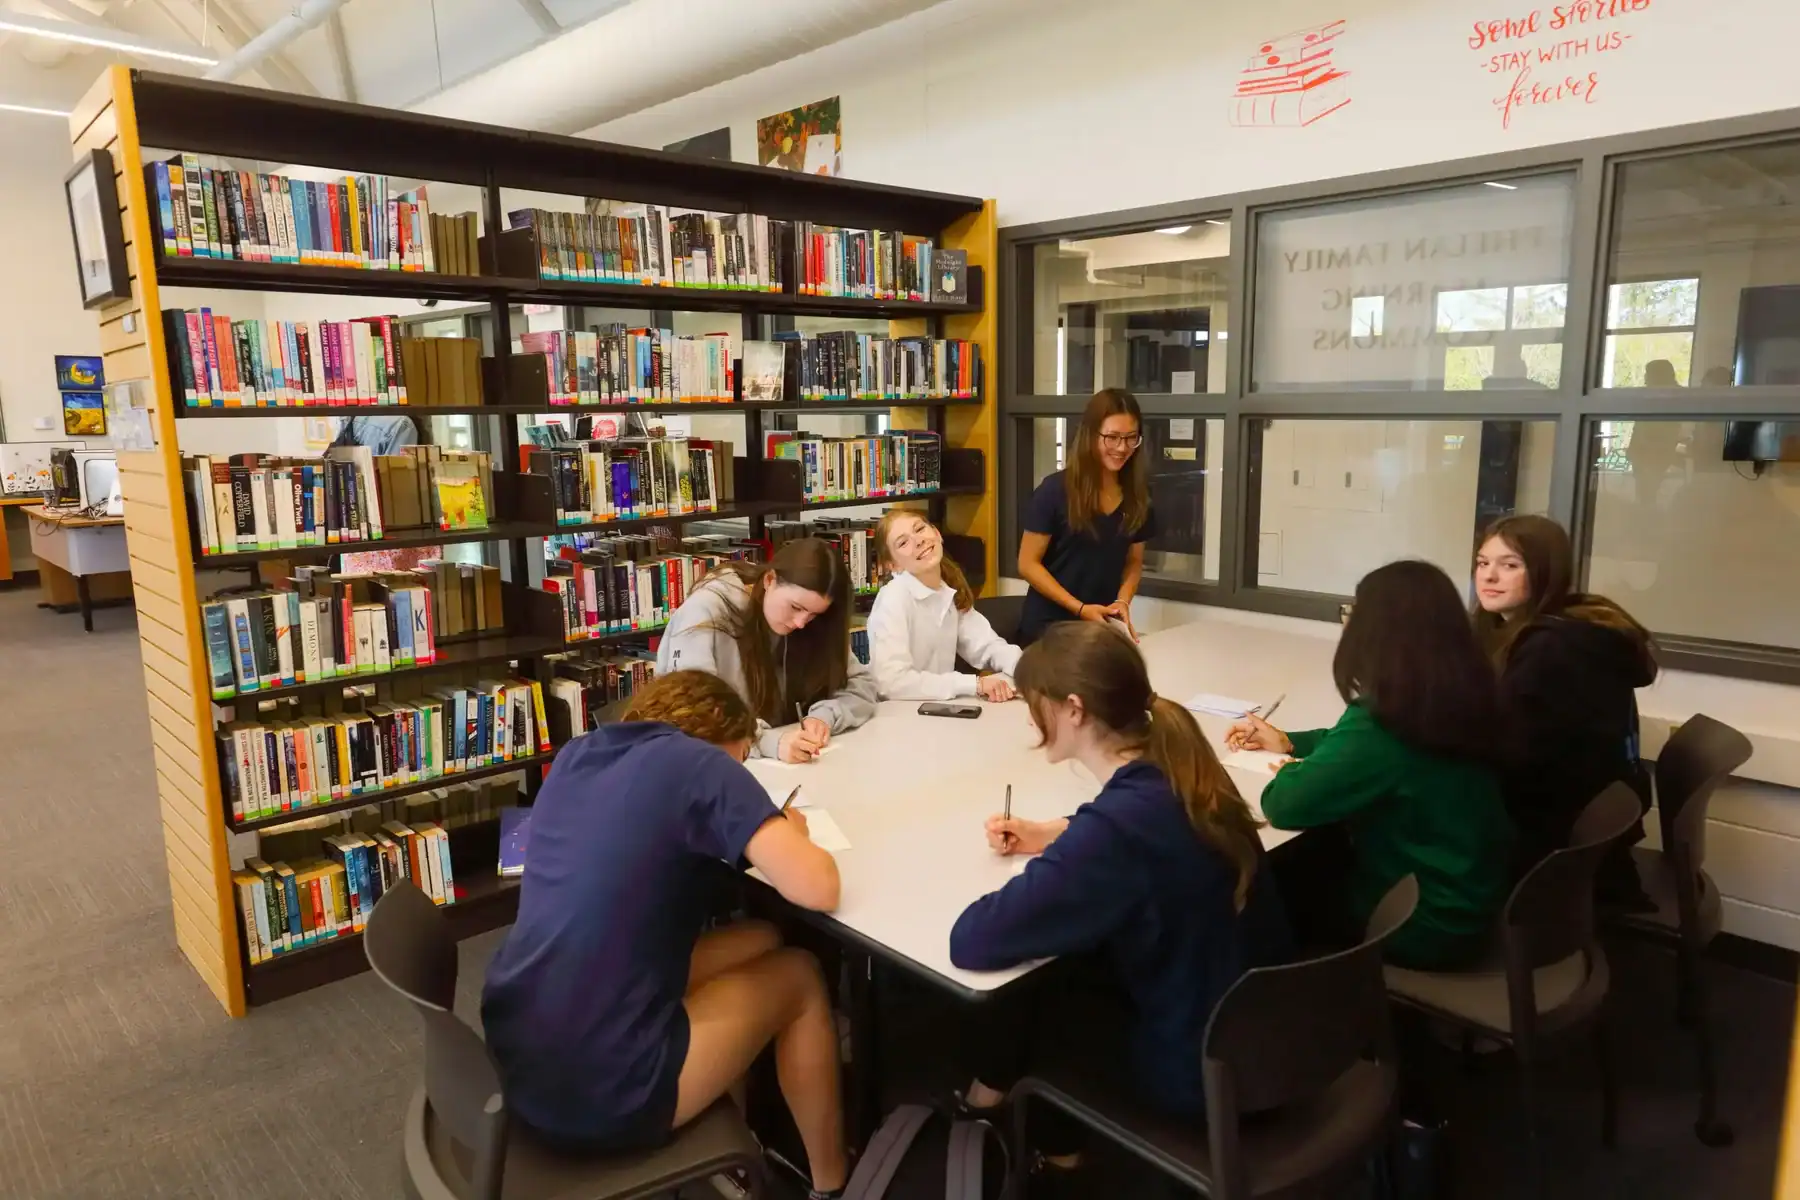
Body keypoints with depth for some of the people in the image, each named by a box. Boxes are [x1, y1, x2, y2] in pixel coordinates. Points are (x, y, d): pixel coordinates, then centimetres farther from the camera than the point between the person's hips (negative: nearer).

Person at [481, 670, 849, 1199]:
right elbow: (818, 890, -15)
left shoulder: (576, 755, 9)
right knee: (798, 976, 16)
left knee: (758, 941, 22)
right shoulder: (699, 763, -11)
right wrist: (788, 833, 5)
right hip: (601, 1096, -7)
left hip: (512, 1062, 7)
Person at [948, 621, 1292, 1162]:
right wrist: (1055, 836, 6)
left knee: (1009, 997, 12)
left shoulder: (1115, 828, -32)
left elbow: (972, 941, -31)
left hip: (1200, 1069, -7)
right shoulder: (1177, 768, -8)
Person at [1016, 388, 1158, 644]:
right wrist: (1080, 608, -17)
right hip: (1049, 624, -4)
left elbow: (1134, 561, 13)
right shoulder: (1055, 490, -12)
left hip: (1102, 624, 4)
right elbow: (1028, 564, -10)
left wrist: (1122, 601, -7)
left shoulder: (1137, 497, 1)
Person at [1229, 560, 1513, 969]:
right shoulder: (1466, 698, -3)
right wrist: (1289, 742, 14)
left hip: (1425, 929, -7)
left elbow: (1285, 805, -27)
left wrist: (1290, 768, -6)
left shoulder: (1381, 721, -29)